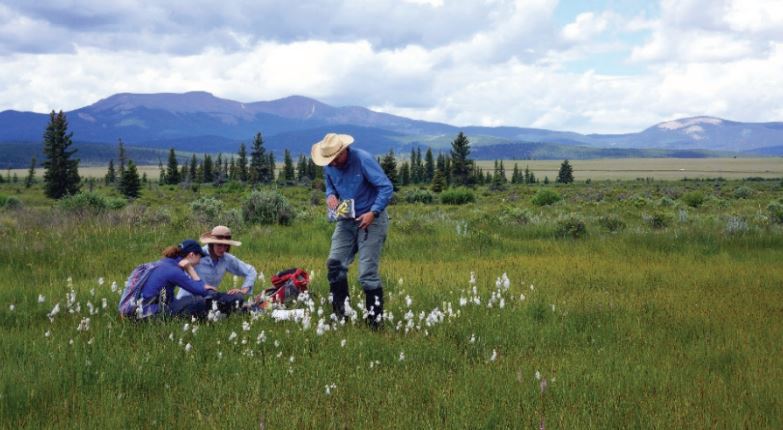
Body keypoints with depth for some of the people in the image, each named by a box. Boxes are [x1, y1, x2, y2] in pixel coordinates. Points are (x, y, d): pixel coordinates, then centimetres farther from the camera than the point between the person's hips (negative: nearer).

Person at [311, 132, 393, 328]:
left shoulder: (363, 159, -19)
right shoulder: (329, 166, -1)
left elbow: (386, 187, -18)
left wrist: (373, 213, -26)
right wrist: (330, 195, -5)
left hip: (371, 219, -6)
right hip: (346, 220, 6)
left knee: (367, 272, -9)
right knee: (334, 263, -1)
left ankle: (375, 320, 0)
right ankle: (339, 315, 10)